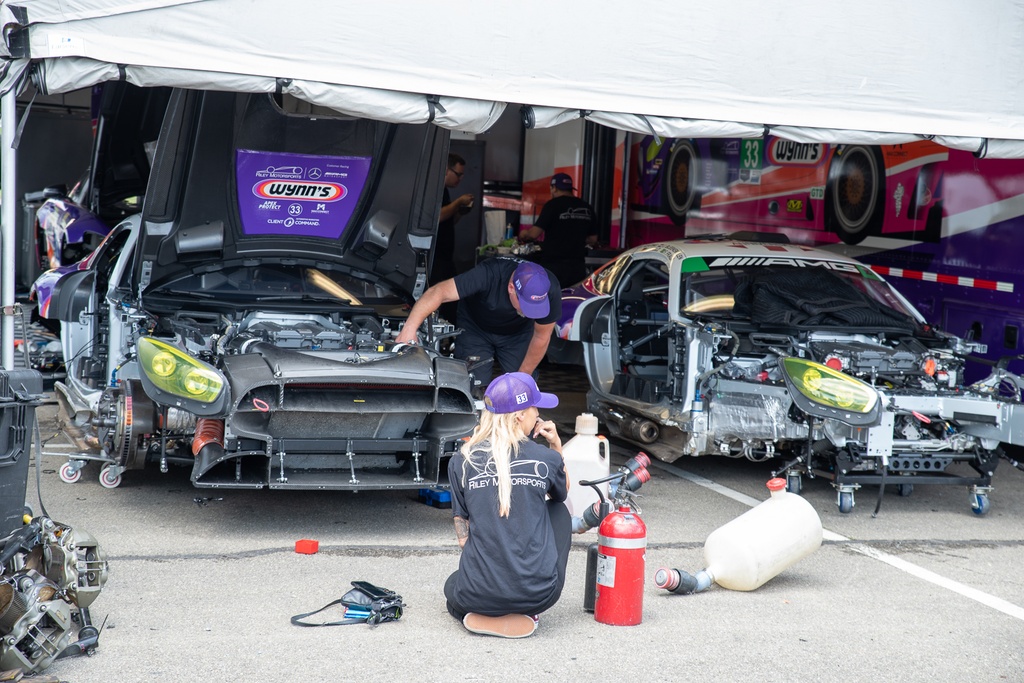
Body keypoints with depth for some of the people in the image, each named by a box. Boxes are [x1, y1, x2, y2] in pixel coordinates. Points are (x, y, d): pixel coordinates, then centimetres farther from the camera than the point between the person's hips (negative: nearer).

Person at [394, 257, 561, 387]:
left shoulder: (550, 290, -32)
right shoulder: (489, 274, -42)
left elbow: (541, 337, -16)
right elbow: (438, 292, -45)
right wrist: (409, 328, -57)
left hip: (517, 332, 2)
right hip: (475, 328, -2)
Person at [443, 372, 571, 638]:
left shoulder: (460, 462, 0)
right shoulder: (545, 458, -3)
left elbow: (462, 536, 5)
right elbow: (563, 492, 22)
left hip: (479, 594, 4)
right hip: (539, 593, -3)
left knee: (453, 587, 42)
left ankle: (482, 617, 11)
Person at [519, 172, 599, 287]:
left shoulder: (553, 205, -8)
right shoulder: (587, 208, 9)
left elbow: (534, 233, -11)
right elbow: (593, 239, 15)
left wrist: (524, 235, 10)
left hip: (554, 266, -5)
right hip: (578, 267, 5)